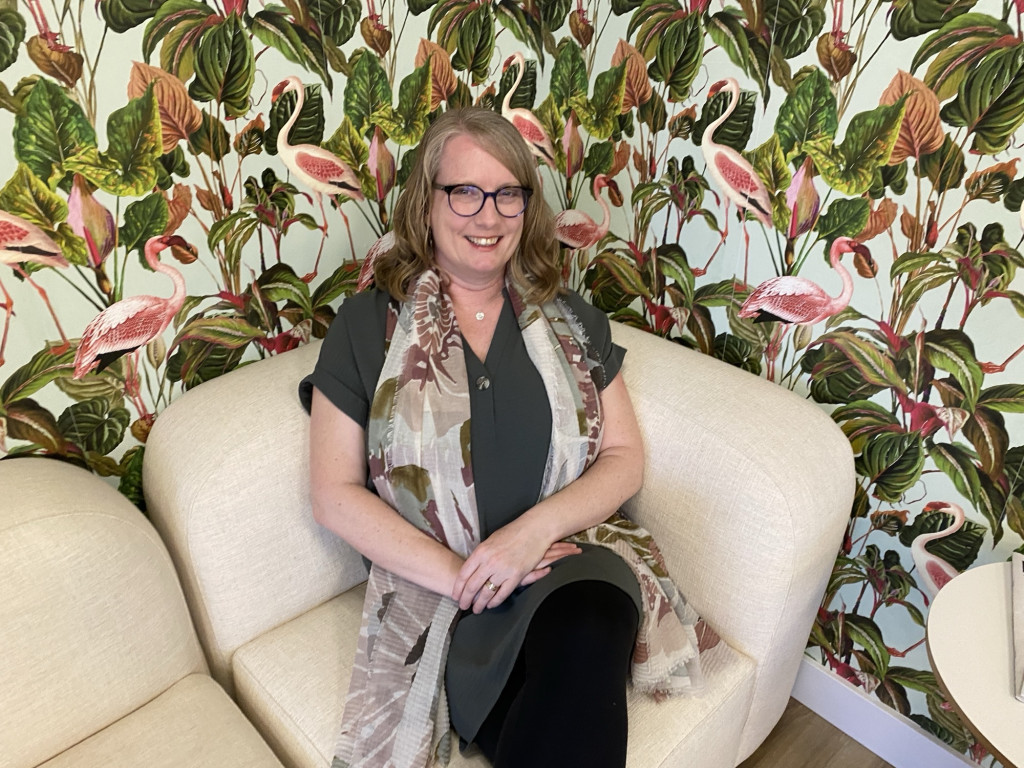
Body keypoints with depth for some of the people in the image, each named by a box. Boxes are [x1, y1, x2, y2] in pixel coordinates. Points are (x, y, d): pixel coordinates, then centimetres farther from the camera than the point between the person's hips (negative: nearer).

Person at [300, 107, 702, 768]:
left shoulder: (571, 321, 11)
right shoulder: (367, 325, 2)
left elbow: (625, 458, 7)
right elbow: (336, 494, -1)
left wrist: (537, 526, -12)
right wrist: (456, 574, -13)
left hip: (568, 567, 3)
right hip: (433, 588, -2)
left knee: (589, 624, -32)